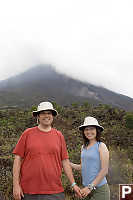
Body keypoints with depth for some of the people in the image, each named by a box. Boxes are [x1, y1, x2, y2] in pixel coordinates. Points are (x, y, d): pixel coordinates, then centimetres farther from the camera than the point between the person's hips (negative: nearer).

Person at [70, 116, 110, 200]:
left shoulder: (101, 146, -8)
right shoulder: (84, 147, 10)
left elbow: (104, 170, -13)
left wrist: (90, 187, -15)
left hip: (99, 189, -5)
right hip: (87, 188, 5)